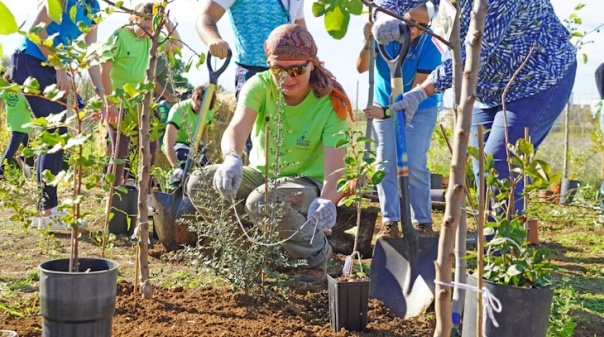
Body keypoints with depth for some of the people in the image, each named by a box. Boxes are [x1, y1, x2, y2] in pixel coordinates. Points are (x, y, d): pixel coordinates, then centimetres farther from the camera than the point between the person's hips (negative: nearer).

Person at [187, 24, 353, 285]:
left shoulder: (331, 103, -19)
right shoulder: (260, 86, -15)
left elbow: (334, 166, -29)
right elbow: (237, 128, -33)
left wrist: (327, 200, -52)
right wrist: (232, 158, -57)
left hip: (307, 182, -4)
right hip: (261, 173, 4)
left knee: (262, 202, -36)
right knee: (199, 183, -20)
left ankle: (317, 253, -8)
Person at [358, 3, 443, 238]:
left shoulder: (430, 49, -24)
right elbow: (361, 68, -27)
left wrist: (387, 111, -33)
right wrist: (369, 43, -44)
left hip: (419, 110, -2)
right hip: (384, 106, 3)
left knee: (415, 165, -10)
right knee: (386, 165, -1)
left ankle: (423, 222, 3)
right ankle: (390, 222, 4)